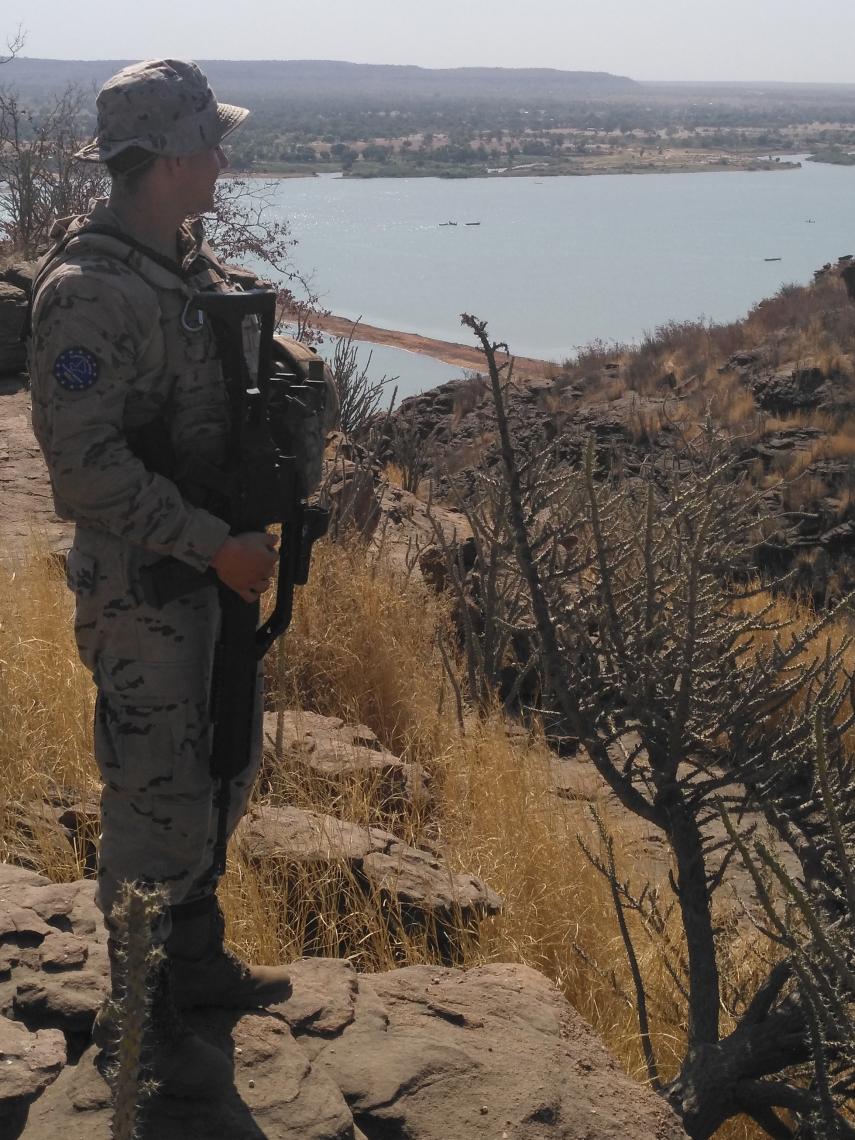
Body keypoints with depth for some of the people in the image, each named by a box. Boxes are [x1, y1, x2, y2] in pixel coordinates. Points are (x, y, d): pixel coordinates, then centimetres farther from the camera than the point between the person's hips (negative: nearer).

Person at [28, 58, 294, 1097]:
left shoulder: (193, 263, 8)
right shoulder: (89, 291, -21)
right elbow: (86, 466, -25)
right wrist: (216, 543, -24)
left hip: (211, 561, 9)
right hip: (140, 581, -9)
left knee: (219, 775, 20)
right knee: (158, 801, 1)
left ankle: (195, 961, 38)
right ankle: (140, 1016, 18)